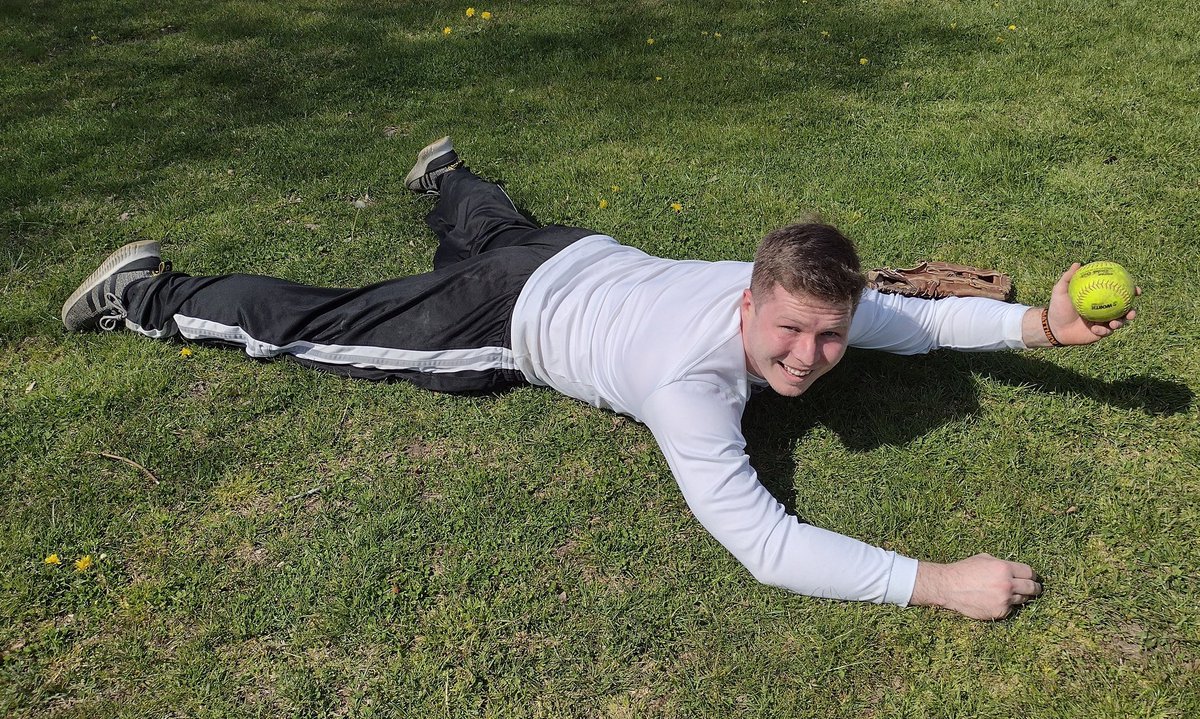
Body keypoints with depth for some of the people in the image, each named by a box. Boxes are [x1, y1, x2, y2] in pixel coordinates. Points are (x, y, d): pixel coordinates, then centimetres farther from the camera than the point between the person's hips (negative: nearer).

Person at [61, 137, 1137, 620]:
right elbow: (764, 543, -48)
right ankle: (150, 296, 27)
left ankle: (444, 173, 71)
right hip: (507, 319, -6)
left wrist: (1041, 325, -21)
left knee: (501, 232, 39)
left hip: (585, 261, 7)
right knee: (316, 326, 9)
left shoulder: (809, 301, -22)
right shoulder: (687, 376, -44)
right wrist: (938, 584, -48)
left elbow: (921, 319, -7)